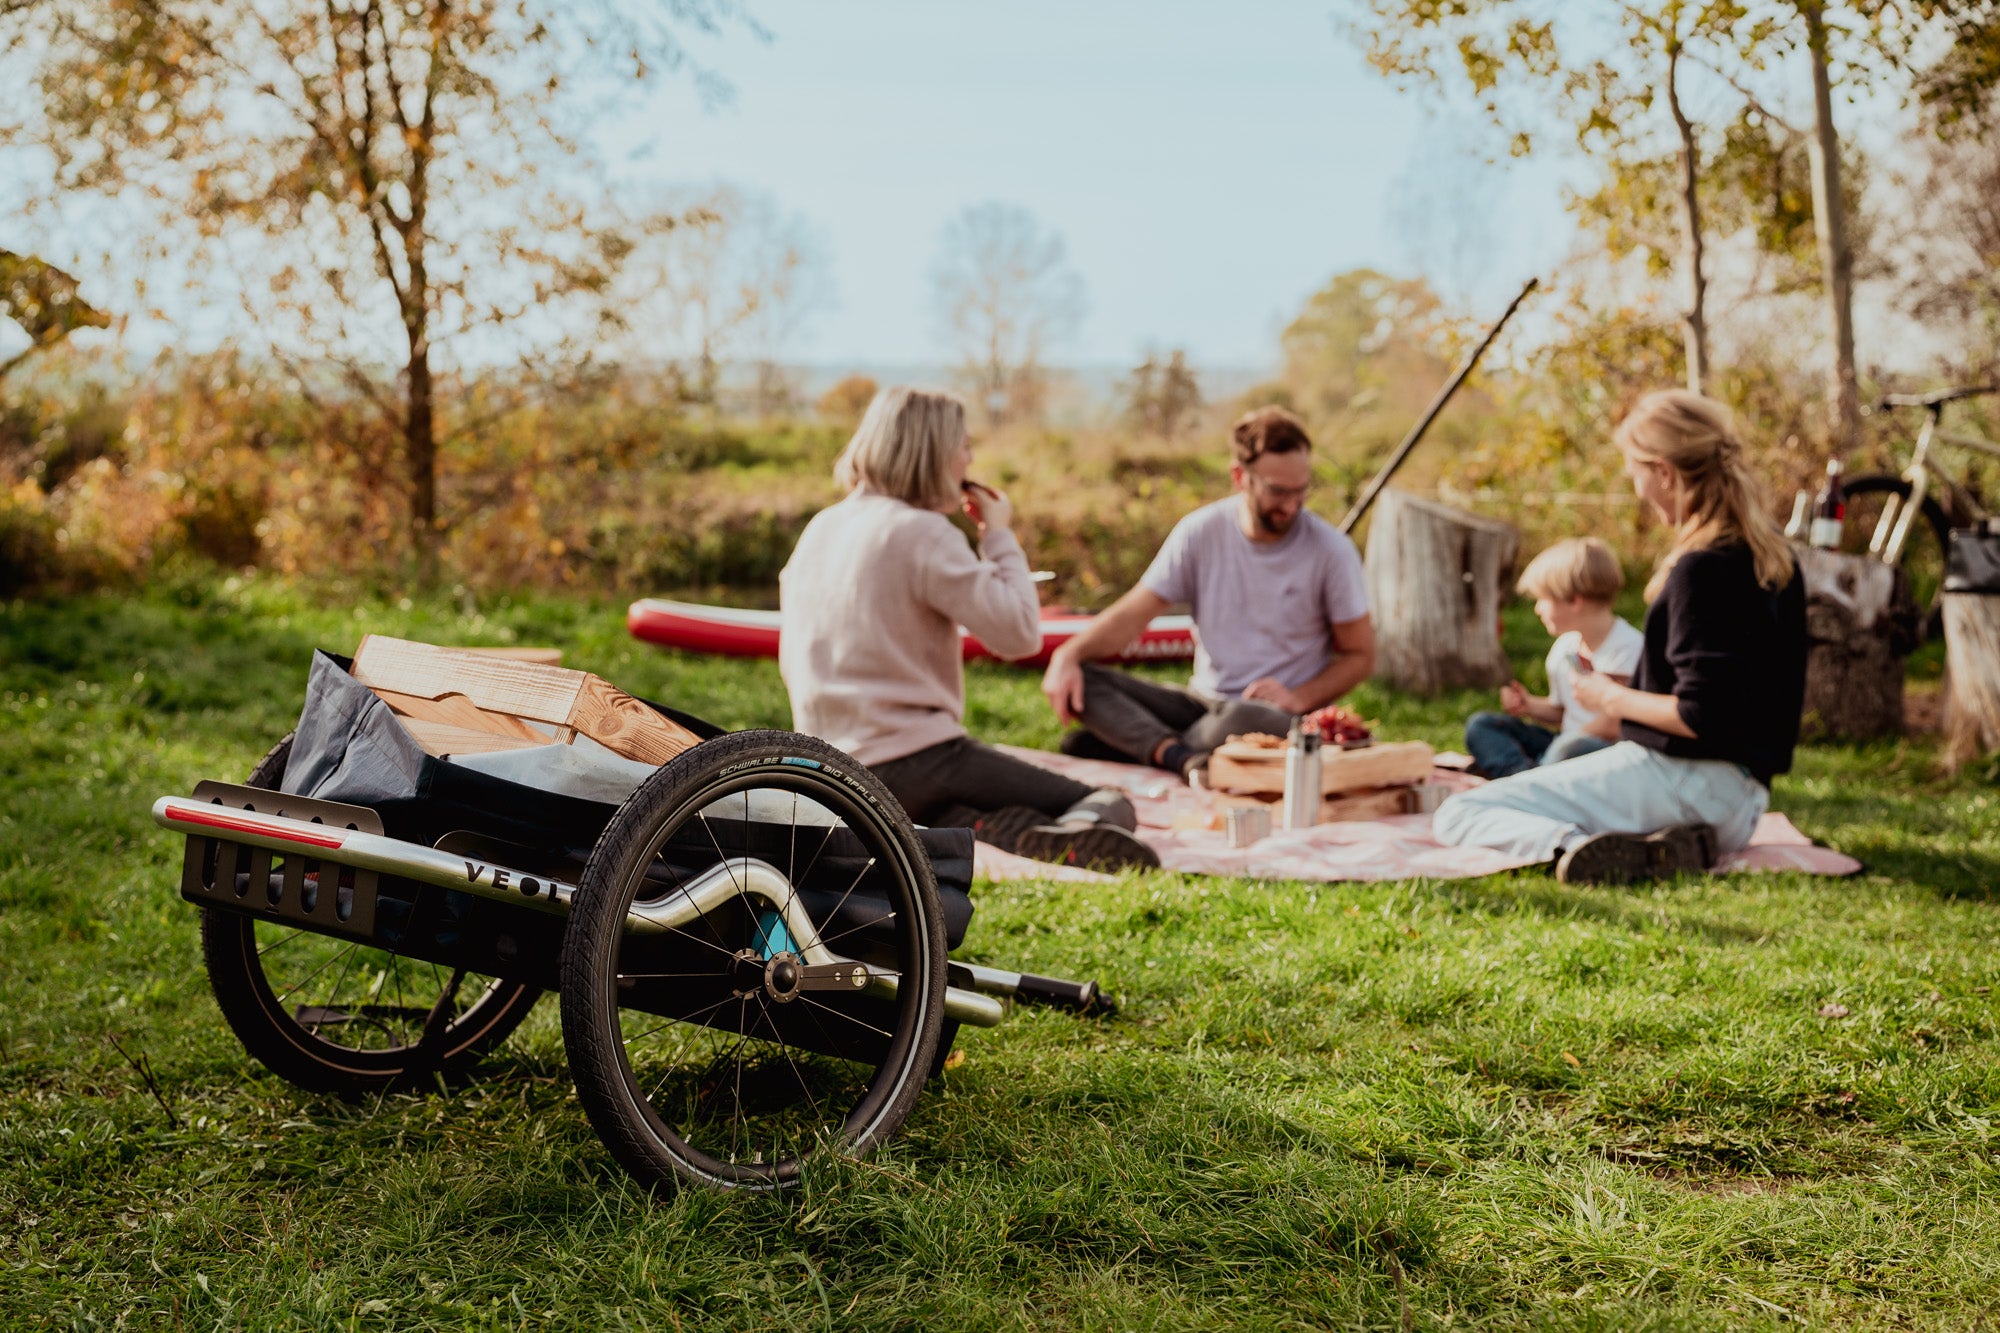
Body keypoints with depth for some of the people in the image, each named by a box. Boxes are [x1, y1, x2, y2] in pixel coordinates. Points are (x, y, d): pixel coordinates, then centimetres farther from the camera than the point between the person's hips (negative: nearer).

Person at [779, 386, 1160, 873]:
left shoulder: (820, 529, 12)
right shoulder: (923, 532, -11)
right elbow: (1020, 632, -12)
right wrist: (1000, 537, 1)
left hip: (833, 774, 7)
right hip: (912, 756, -7)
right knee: (1111, 808, -1)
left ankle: (987, 827, -10)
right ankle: (1073, 834, -37)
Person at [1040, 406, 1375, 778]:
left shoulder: (1331, 550, -6)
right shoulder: (1201, 531, -1)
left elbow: (1360, 656, 3)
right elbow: (1132, 615, -1)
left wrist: (1299, 698, -16)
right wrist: (1067, 655, -19)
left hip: (1280, 718, -3)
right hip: (1203, 702, 3)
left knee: (1240, 719, -41)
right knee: (1077, 682, -19)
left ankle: (1132, 745, -18)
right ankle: (1180, 755, -37)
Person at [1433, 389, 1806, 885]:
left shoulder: (1700, 569, -19)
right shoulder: (1776, 556, 10)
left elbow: (1698, 716, -23)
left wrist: (1613, 699, -5)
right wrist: (1629, 693, 22)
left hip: (1679, 779, -10)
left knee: (1459, 814, -10)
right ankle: (1667, 846, 3)